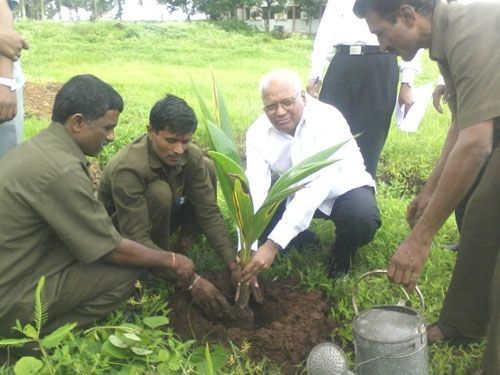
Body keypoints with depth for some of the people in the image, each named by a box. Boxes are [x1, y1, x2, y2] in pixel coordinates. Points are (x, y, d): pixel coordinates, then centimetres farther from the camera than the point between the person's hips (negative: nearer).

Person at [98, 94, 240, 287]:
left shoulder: (191, 156, -21)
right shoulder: (128, 169, -37)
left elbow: (209, 211, -18)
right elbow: (136, 239, -38)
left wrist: (233, 262, -28)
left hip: (161, 218, 5)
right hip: (122, 231, -5)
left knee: (207, 166, -13)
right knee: (159, 192, -36)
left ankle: (187, 234, 3)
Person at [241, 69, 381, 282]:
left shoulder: (328, 119, -32)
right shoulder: (258, 132, -18)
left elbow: (316, 186, -42)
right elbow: (254, 190, -27)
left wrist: (273, 244, -50)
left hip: (341, 189, -4)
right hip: (294, 191, 4)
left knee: (363, 220, -34)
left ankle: (342, 252, 2)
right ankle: (301, 237, 10)